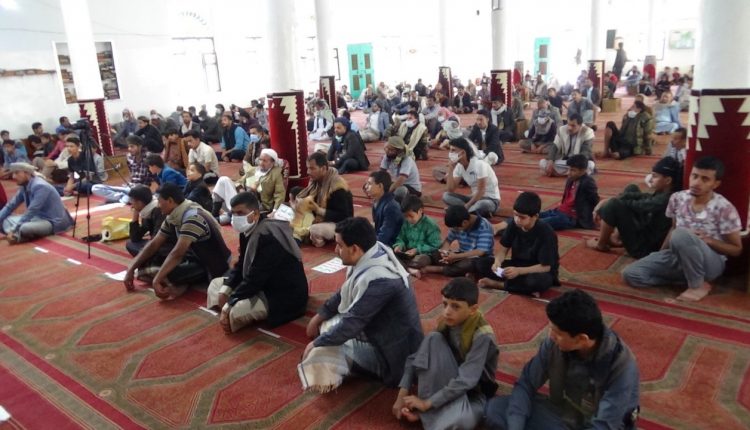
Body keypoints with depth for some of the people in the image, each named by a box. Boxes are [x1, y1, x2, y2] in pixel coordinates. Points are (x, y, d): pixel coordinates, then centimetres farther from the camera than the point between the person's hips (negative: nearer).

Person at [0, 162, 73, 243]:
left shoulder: (40, 186, -21)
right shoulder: (24, 187, 4)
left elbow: (31, 211, -25)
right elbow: (11, 206, 12)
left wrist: (14, 230, -24)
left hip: (53, 222, -9)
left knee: (24, 229, -35)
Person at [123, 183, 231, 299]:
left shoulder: (193, 217, -27)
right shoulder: (172, 218, 1)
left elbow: (178, 253, -30)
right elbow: (154, 244, 7)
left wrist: (156, 280, -28)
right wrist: (131, 269, 5)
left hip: (214, 267, -9)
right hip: (197, 258, 9)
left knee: (169, 274, -33)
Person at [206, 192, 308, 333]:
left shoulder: (267, 237, -27)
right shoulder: (249, 230, 3)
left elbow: (255, 279, -28)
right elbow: (241, 266, 9)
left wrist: (228, 306, -22)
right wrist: (224, 291, -6)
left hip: (286, 295, -10)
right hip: (265, 285, 10)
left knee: (236, 311, -31)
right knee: (215, 284, 12)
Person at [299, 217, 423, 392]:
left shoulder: (378, 280, -33)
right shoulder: (373, 256, -6)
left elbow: (351, 324, -27)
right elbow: (345, 293, 10)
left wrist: (317, 343, -12)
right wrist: (319, 315, 11)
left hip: (392, 354, -9)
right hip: (382, 329, 9)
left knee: (321, 351, -15)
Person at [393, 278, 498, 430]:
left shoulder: (482, 336, -25)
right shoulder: (447, 322, -9)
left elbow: (465, 381, -31)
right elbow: (416, 357, -6)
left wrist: (427, 403, -29)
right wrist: (402, 395, -15)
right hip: (446, 382, 5)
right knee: (434, 339, -23)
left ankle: (427, 411, -11)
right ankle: (427, 409, -18)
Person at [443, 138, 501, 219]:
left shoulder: (479, 164, -20)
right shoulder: (459, 167, -1)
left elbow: (481, 191, -22)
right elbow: (450, 190, -7)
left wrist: (466, 206, -23)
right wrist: (451, 169, -14)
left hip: (491, 200, -7)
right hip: (475, 198, 7)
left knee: (482, 204, -43)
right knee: (446, 196, -14)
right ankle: (478, 212, -19)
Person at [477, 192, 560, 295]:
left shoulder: (546, 233, -23)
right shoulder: (513, 224, -10)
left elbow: (545, 267, -23)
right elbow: (503, 248, -3)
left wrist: (519, 271, -36)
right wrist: (497, 262, -26)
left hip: (540, 272, -4)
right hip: (517, 265, 5)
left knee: (538, 281, -41)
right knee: (483, 263, -16)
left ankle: (498, 284, -20)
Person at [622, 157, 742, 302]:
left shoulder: (724, 208, -17)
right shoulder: (677, 198, -4)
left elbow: (737, 249, -6)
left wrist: (708, 240, -23)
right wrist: (658, 257, 6)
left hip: (711, 262, -5)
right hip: (679, 257, 5)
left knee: (681, 234, -38)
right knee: (630, 274, -14)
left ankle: (698, 285, -16)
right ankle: (687, 278, -4)